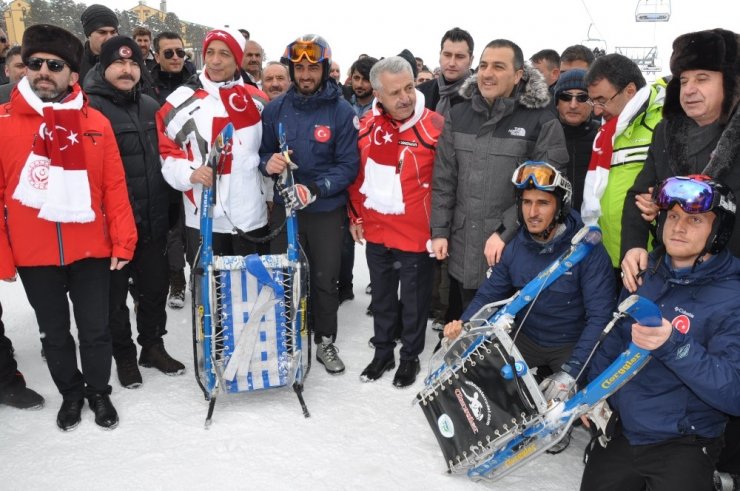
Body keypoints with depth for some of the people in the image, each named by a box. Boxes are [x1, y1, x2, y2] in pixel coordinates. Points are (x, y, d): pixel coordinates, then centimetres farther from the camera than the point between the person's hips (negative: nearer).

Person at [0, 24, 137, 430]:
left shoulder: (95, 123, 1)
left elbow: (115, 187, 1)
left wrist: (123, 241, -2)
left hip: (91, 250, 0)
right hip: (33, 255, 0)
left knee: (96, 329, 11)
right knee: (54, 333, 15)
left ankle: (100, 392, 33)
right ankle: (71, 393, 37)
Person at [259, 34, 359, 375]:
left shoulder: (342, 112, -8)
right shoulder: (275, 109, 1)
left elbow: (349, 165, -12)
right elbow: (263, 153, 9)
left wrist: (315, 188, -25)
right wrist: (268, 163, -15)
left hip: (327, 211, -2)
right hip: (284, 208, 3)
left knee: (325, 279, 9)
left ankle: (325, 342, 27)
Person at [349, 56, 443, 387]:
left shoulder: (434, 126, -15)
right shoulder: (367, 125, -1)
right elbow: (357, 173, 10)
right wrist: (356, 216, 12)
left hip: (416, 235, -4)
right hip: (375, 233, 5)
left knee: (414, 301, 12)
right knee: (382, 297, 20)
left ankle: (410, 357, 33)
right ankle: (383, 352, 39)